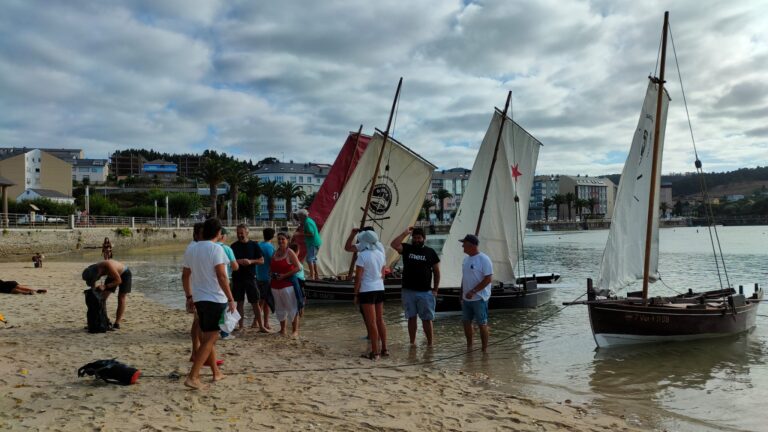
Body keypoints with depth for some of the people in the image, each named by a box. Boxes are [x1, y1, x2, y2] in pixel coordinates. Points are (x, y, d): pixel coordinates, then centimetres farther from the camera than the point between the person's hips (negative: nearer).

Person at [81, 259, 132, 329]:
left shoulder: (108, 266, -40)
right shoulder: (92, 271, -20)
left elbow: (119, 281, -32)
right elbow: (93, 288, -8)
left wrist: (105, 286, -39)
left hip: (125, 274, -6)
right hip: (112, 275, 6)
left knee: (121, 298, -11)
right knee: (102, 298, -3)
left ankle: (117, 324, -8)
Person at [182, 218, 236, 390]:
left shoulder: (191, 249, 9)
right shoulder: (216, 249, -13)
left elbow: (185, 275, 13)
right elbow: (221, 276, -18)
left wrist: (189, 296, 23)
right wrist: (231, 300, -14)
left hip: (199, 298, 7)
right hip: (215, 299, -7)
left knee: (209, 336, 18)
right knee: (209, 338, -4)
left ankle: (216, 372, 27)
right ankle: (193, 377, -10)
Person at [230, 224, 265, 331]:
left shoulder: (254, 245, 2)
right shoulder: (234, 246, 6)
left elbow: (262, 260, 2)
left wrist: (251, 261, -16)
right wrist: (237, 261, -12)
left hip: (250, 277, -2)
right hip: (237, 277, 2)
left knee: (255, 302, -2)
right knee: (240, 302, 8)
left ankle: (260, 325, 3)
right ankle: (240, 324, 16)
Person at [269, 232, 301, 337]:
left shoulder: (290, 253, -7)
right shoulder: (275, 253, 11)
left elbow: (297, 268, -13)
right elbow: (271, 267, 25)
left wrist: (284, 275, -17)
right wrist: (272, 273, 3)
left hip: (287, 284, -7)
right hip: (275, 285, 7)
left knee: (292, 308, -4)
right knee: (280, 308, 14)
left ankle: (295, 330, 3)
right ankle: (283, 329, 25)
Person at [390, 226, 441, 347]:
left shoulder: (430, 252, 3)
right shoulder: (407, 249, 5)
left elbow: (436, 271, 4)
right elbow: (394, 244, -14)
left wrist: (435, 289, 0)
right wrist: (405, 233, -12)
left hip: (425, 292, -1)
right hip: (408, 291, 2)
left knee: (427, 319, 2)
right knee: (411, 318, 9)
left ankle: (430, 344, 9)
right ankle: (412, 342, 18)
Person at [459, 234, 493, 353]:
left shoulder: (483, 259, -14)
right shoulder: (466, 259, 11)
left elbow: (488, 279, -19)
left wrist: (473, 291, -22)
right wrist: (462, 295, 18)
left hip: (479, 298, -8)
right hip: (466, 298, 8)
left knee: (482, 324, 1)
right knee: (466, 322, 12)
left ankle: (485, 349, 11)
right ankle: (469, 346, 26)